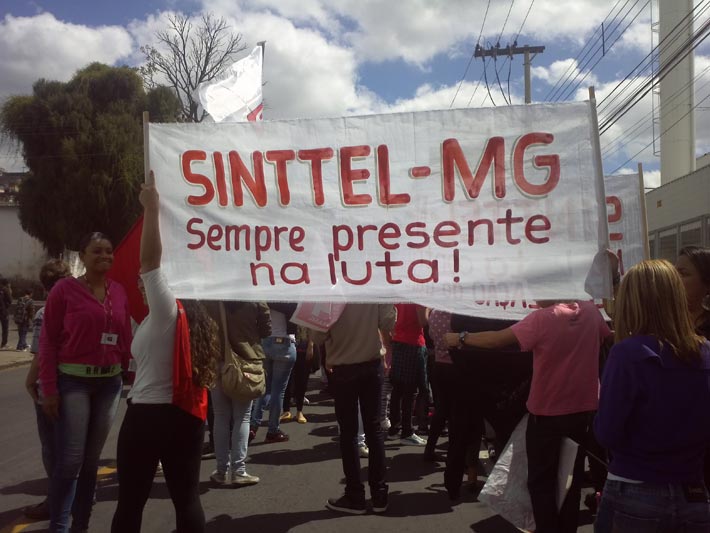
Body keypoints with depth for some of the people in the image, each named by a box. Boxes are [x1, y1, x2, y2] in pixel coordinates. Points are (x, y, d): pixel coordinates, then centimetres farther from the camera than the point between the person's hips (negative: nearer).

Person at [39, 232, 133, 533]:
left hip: (110, 382, 4)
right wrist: (49, 388, -10)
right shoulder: (65, 289, -4)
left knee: (92, 459, 11)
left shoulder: (119, 292, 8)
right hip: (73, 380, -4)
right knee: (70, 459, -5)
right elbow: (48, 341, -5)